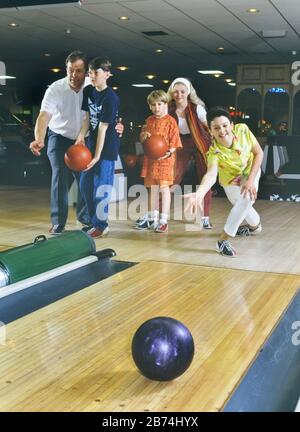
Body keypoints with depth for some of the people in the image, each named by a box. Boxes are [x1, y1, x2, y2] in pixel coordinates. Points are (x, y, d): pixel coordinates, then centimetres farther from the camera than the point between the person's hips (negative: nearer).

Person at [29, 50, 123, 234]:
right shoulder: (55, 89, -23)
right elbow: (44, 116, -35)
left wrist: (116, 126, -33)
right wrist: (39, 139, -53)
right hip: (60, 138, -3)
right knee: (60, 177, -15)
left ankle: (86, 219, 28)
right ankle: (58, 223, -6)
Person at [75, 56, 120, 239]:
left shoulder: (111, 98, -18)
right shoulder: (88, 91, 4)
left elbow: (103, 128, -20)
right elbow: (87, 118, 8)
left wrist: (97, 156, -21)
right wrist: (81, 136, -10)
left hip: (107, 147, -8)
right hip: (92, 142, 8)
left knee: (101, 186, -4)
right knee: (85, 184, 11)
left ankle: (101, 225, 10)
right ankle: (94, 220, 26)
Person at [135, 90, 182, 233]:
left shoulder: (170, 121, -6)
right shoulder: (149, 120, 11)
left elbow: (174, 141, -8)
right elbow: (142, 139, 17)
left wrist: (169, 152, -25)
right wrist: (144, 135, -6)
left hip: (165, 159, -6)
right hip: (150, 158, 6)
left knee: (164, 187, -3)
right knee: (152, 187, 13)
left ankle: (163, 220, 1)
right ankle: (152, 217, 24)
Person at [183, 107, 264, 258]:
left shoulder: (242, 130, -31)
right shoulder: (214, 153, -38)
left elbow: (259, 153, -19)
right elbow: (211, 175, -56)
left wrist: (251, 180, -27)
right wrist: (199, 194, -77)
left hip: (251, 172, 1)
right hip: (232, 183, 0)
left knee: (247, 198, -25)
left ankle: (224, 237, -16)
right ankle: (255, 225, 51)